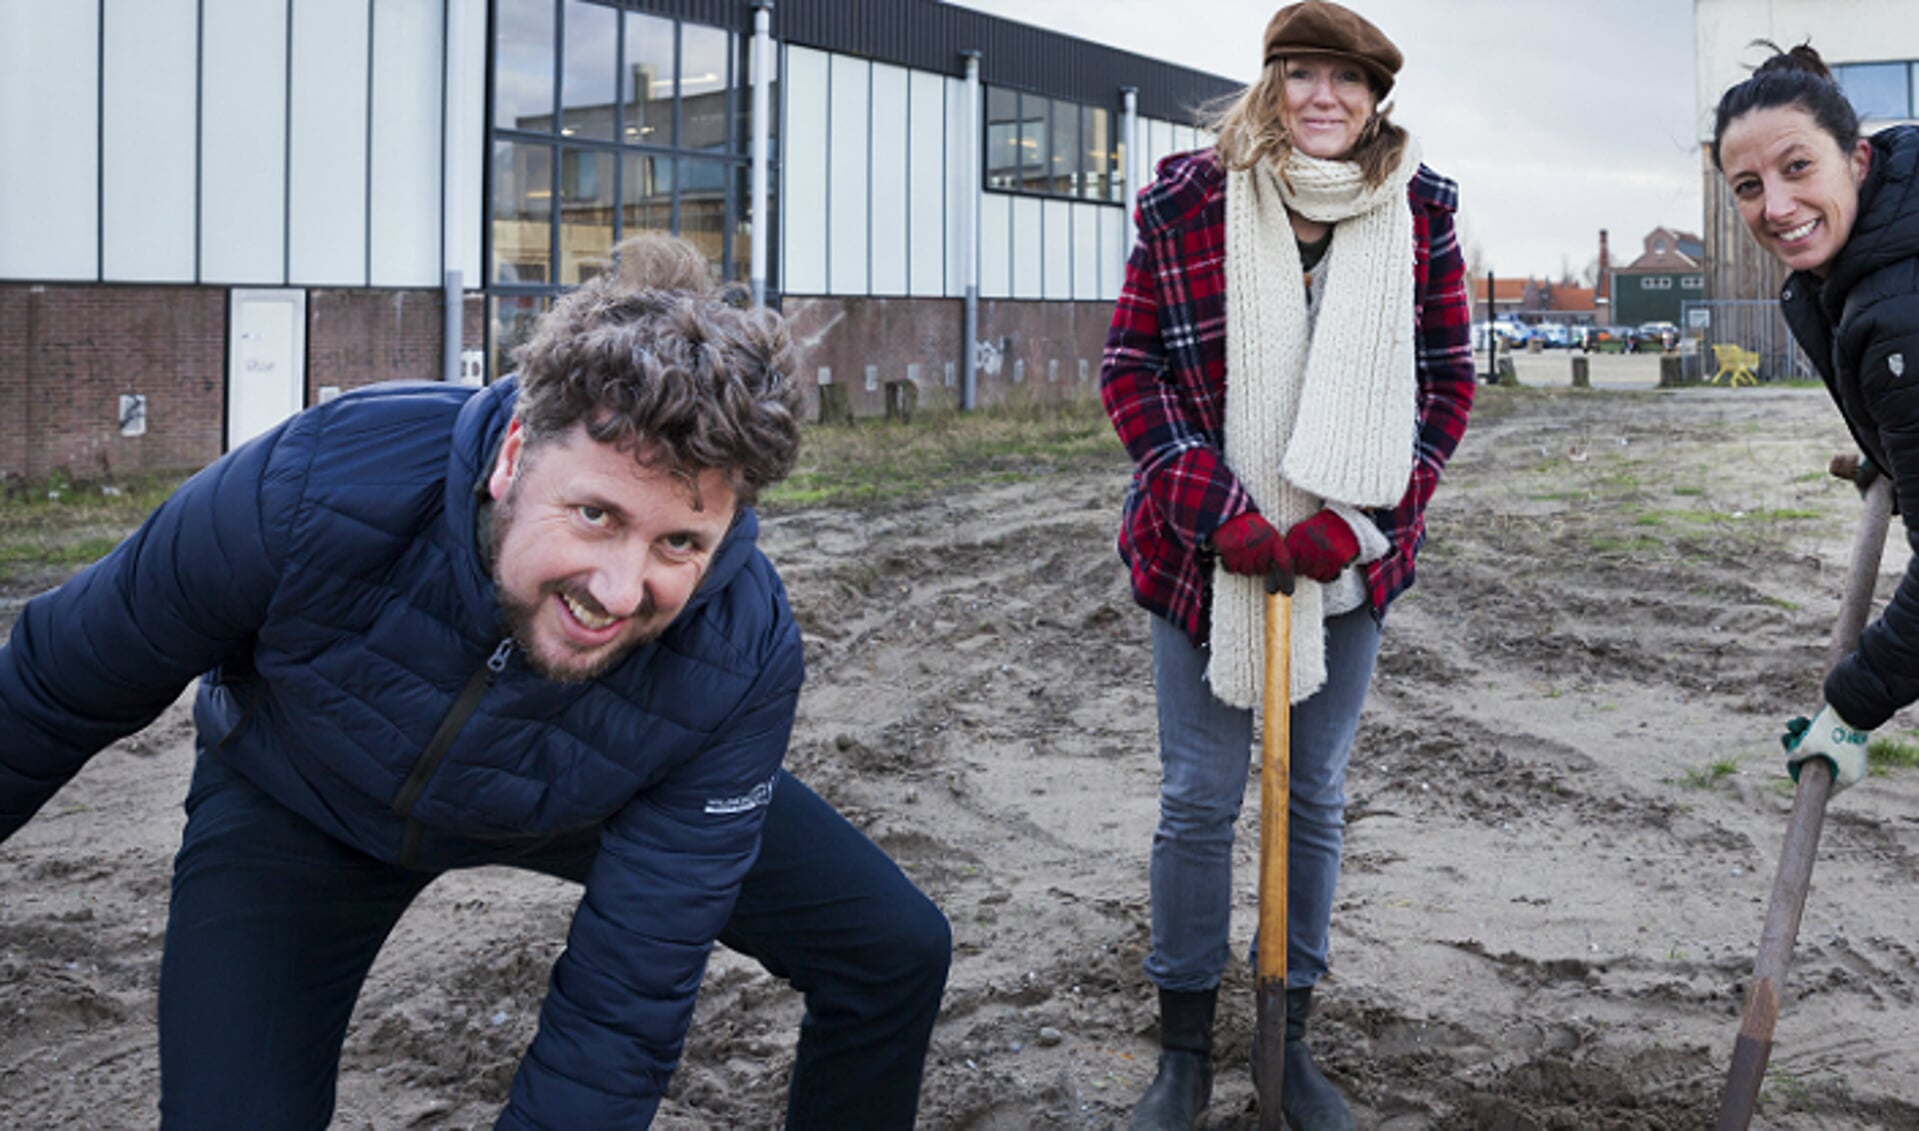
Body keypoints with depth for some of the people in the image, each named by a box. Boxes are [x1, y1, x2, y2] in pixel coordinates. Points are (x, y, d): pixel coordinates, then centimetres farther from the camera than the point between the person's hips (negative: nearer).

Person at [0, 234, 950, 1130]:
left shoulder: (741, 659, -35)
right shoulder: (309, 491, -39)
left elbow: (625, 1005, -28)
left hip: (577, 808, 2)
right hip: (298, 800, -1)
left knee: (895, 955, -2)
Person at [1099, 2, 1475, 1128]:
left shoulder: (1421, 212, -2)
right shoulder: (1188, 197, -7)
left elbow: (1448, 382, 1)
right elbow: (1132, 368, -4)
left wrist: (1359, 520, -11)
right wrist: (1216, 512, -15)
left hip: (1351, 560, 2)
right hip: (1205, 554, -2)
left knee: (1318, 797, 11)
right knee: (1200, 801, 4)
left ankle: (1290, 1036, 28)